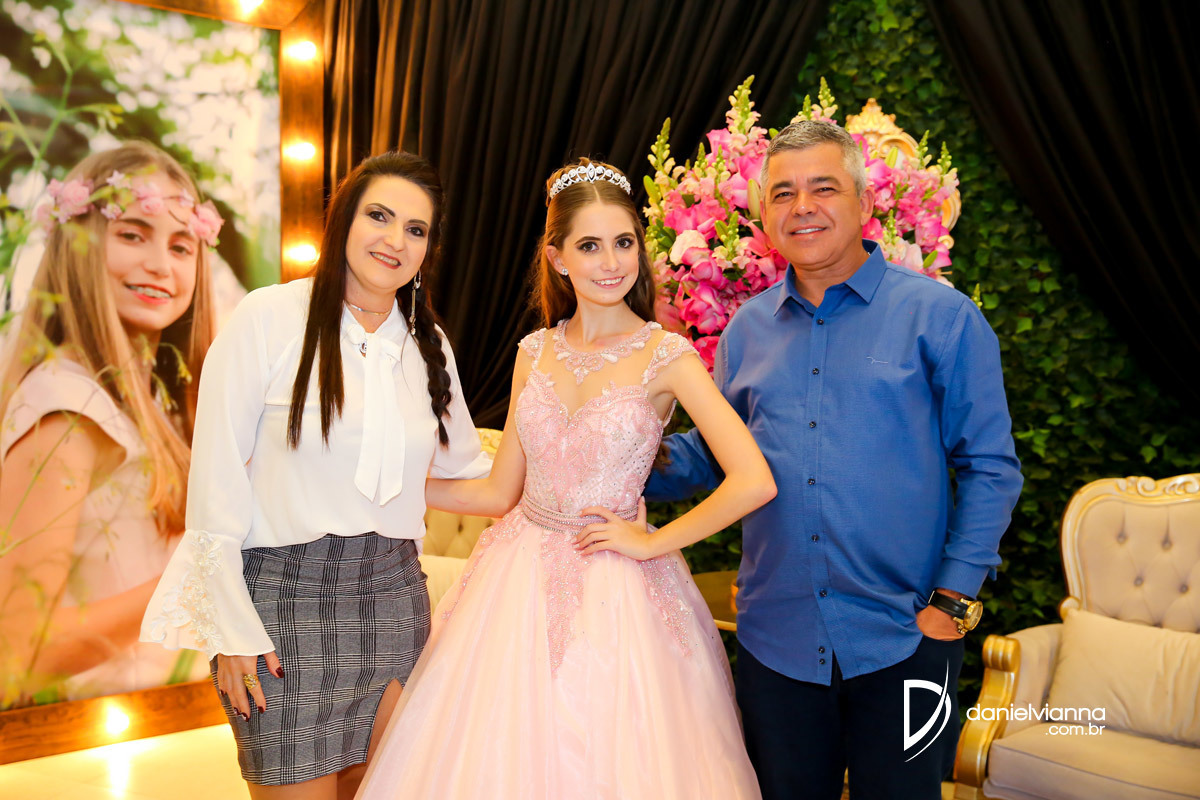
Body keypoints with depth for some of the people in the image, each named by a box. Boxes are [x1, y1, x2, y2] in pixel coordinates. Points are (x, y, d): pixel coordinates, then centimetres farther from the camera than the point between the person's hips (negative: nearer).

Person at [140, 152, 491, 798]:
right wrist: (233, 630, -8)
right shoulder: (269, 318, -8)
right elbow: (216, 479, -8)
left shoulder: (429, 344, 7)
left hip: (392, 594, 5)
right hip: (282, 595, -4)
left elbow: (464, 469, 18)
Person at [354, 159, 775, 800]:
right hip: (520, 580, 4)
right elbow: (500, 492, 7)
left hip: (614, 594, -4)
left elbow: (753, 482, -18)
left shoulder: (665, 356, -10)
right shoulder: (534, 354, 3)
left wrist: (652, 542, -11)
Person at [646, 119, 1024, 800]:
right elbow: (711, 454, 12)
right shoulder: (747, 328, 6)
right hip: (775, 637, 4)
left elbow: (990, 467, -3)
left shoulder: (939, 315, -5)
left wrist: (954, 601, -8)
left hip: (902, 638, -3)